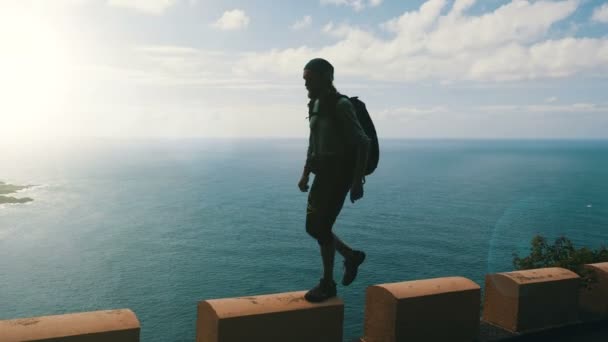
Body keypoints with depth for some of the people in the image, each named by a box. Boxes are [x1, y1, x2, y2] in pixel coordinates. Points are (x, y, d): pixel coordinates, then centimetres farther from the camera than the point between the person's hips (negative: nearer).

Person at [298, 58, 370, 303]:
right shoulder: (315, 105, 10)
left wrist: (358, 182, -20)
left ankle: (328, 284, 10)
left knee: (321, 227, -7)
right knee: (312, 226, 10)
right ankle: (352, 256, 30)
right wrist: (305, 174, 14)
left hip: (340, 174, -9)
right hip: (323, 174, 9)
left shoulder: (341, 106, -16)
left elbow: (363, 143, -17)